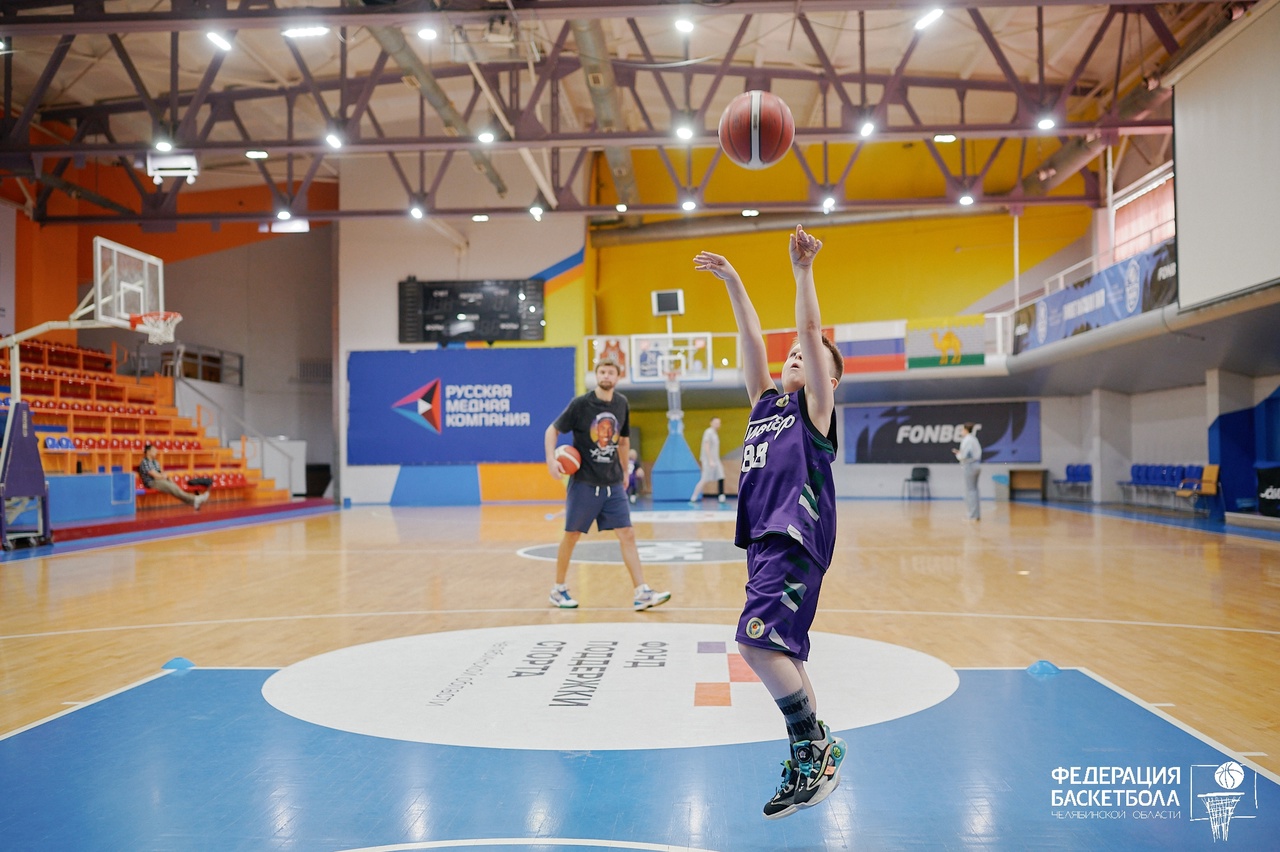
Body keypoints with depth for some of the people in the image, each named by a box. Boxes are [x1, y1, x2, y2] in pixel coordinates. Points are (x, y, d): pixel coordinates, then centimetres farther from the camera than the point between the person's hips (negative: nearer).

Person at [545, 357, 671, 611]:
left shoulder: (622, 404, 4)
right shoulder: (581, 404, -8)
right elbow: (552, 430, -3)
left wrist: (624, 472, 20)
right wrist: (551, 460, -17)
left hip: (613, 483, 4)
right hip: (584, 482, -4)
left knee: (627, 535, -4)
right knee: (572, 535, 6)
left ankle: (642, 593, -4)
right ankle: (558, 589, 23)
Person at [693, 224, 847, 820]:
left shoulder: (814, 408, 3)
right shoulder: (766, 403, 20)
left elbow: (811, 334, -6)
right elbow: (753, 341, 15)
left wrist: (802, 272, -11)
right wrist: (733, 285, 14)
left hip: (795, 541, -8)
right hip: (763, 541, 8)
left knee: (758, 642, -20)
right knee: (781, 651, 11)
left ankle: (816, 745, -4)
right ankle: (808, 763, 23)